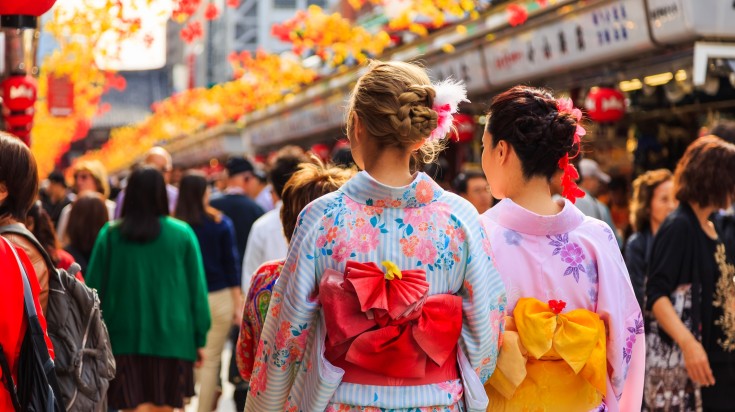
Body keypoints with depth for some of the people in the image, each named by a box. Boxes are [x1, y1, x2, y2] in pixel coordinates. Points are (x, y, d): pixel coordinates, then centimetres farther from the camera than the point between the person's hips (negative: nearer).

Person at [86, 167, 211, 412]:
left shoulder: (110, 235, -1)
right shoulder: (183, 234, -2)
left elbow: (94, 288, 2)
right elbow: (197, 289, 1)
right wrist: (199, 338, 9)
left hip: (124, 338, 0)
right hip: (172, 337, 0)